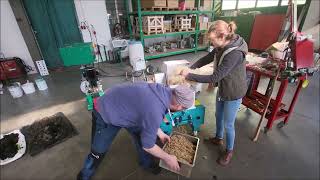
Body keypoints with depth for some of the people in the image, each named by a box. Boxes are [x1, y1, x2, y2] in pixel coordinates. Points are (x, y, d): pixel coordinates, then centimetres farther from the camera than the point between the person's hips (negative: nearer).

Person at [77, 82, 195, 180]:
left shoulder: (163, 90, -13)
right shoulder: (155, 112, -38)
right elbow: (147, 145, -21)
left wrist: (160, 133, 12)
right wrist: (167, 158, -6)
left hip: (123, 107, 7)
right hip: (105, 114, -7)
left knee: (143, 135, 9)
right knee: (98, 151, 8)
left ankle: (146, 162, 36)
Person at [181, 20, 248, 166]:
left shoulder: (235, 53, -33)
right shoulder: (221, 47, -7)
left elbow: (214, 77, -33)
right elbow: (207, 58, 6)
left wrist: (189, 76, -28)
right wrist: (190, 69, -8)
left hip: (233, 94, -8)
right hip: (222, 89, 8)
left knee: (228, 124, 10)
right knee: (218, 116, 24)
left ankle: (229, 150, 37)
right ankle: (219, 138, 51)